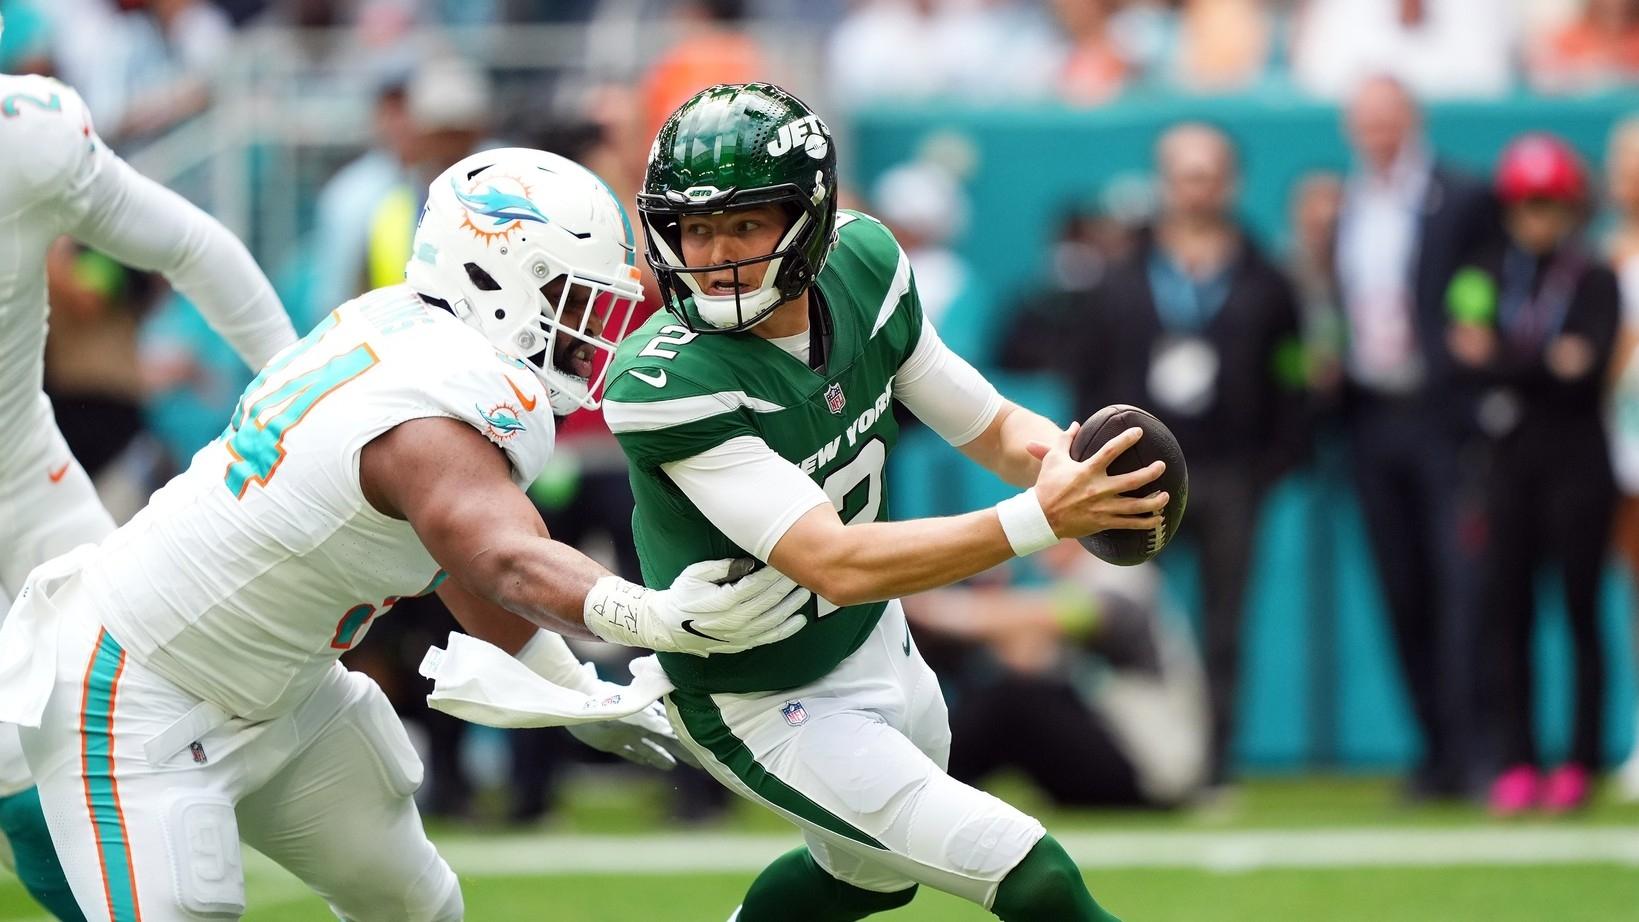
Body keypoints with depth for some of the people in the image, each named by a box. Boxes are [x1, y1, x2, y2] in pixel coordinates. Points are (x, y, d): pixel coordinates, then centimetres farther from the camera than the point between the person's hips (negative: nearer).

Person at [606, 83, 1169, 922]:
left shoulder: (862, 269, -14)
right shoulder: (666, 385, -34)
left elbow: (992, 426, -3)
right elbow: (836, 564, -40)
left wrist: (1062, 462, -28)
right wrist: (1038, 520, -49)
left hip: (874, 640, 7)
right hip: (764, 710, -7)